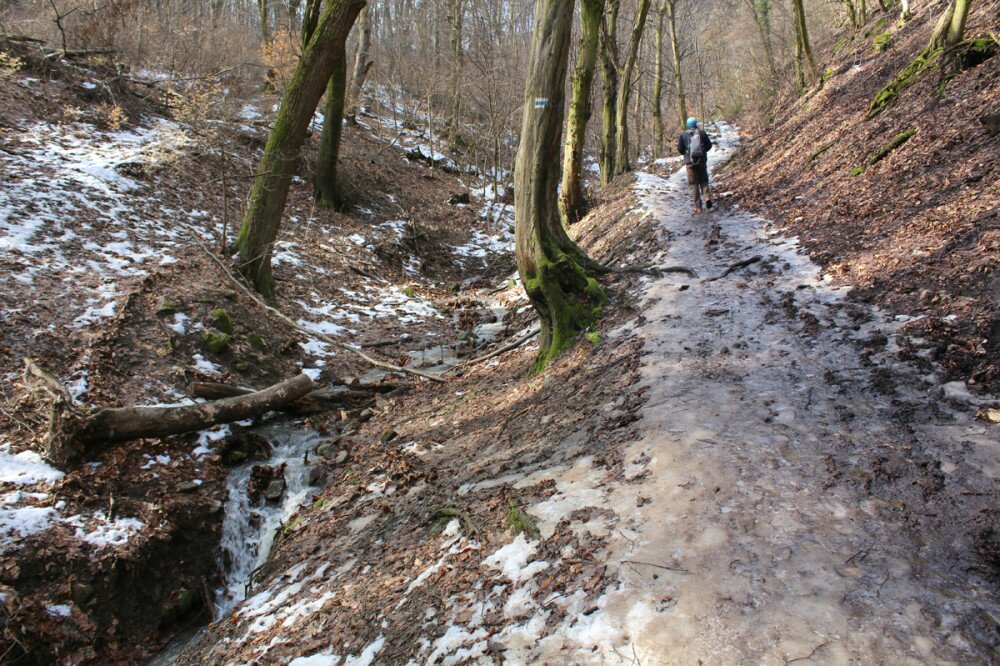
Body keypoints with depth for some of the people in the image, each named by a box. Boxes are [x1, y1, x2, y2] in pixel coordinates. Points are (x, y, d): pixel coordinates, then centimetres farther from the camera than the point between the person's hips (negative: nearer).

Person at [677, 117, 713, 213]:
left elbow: (680, 149, -3)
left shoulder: (683, 135, -2)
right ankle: (708, 198, -8)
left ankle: (698, 207, 0)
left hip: (690, 162, -1)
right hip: (702, 161, 1)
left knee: (693, 184, 3)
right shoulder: (702, 132, 2)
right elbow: (709, 145, 5)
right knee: (703, 181, 16)